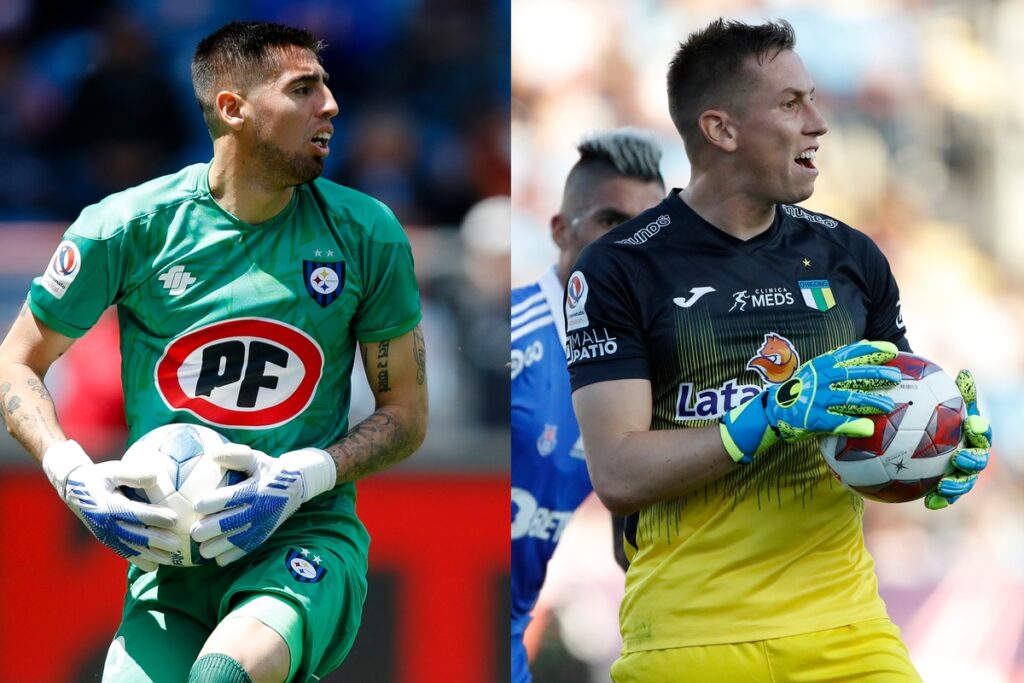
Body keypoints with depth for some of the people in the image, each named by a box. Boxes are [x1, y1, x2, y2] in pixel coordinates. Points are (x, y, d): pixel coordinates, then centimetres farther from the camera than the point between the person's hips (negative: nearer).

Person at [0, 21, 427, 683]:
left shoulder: (367, 235, 2)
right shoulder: (130, 225, -1)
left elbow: (407, 412, 8)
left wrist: (303, 477, -10)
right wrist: (72, 473, -9)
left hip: (307, 535, -2)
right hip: (169, 555, 2)